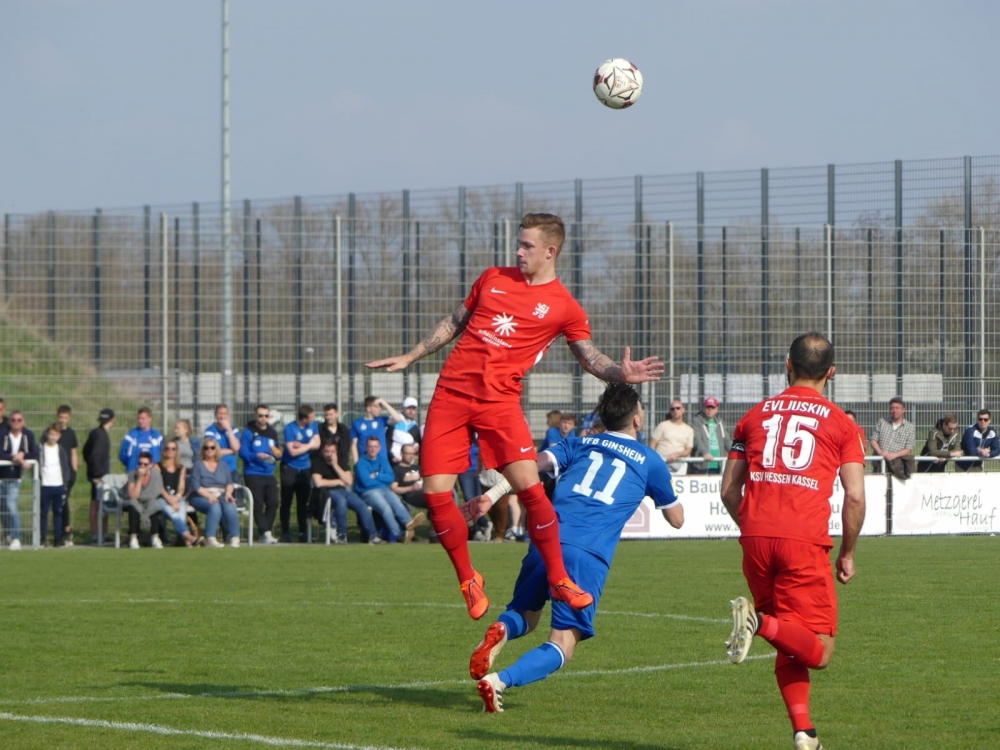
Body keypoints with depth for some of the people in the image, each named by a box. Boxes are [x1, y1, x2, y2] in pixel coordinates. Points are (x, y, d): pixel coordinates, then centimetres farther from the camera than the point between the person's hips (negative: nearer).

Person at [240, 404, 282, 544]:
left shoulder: (272, 433, 15)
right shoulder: (248, 432, -3)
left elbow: (277, 453, 23)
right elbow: (243, 452, -9)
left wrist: (277, 453, 0)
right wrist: (257, 456, -24)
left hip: (269, 474, 5)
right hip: (253, 474, -5)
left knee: (273, 502, -2)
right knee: (258, 504, -9)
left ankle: (266, 533, 6)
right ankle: (265, 533, -10)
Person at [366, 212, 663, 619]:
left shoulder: (565, 308, 3)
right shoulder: (493, 279, 14)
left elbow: (590, 358, 3)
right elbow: (455, 323, 24)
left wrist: (622, 372, -18)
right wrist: (409, 357, 27)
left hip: (499, 401, -3)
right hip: (451, 393, 3)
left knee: (528, 486, -18)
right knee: (436, 494, -5)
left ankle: (559, 579, -5)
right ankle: (468, 580, 11)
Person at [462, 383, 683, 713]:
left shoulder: (579, 444, 22)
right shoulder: (649, 461, 17)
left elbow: (537, 463, 4)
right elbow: (677, 519, 27)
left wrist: (492, 495, -5)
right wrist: (664, 487, 46)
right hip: (589, 555, -3)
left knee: (524, 615, 25)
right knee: (562, 646, -3)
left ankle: (500, 631, -14)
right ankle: (500, 681, -31)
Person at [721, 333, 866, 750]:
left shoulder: (755, 416, 17)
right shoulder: (841, 425, 8)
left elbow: (729, 490, 16)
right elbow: (855, 497, 0)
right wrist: (848, 554, 12)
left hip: (756, 539, 4)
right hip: (806, 543, -4)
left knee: (791, 646, 17)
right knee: (818, 651, -1)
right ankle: (760, 622, -28)